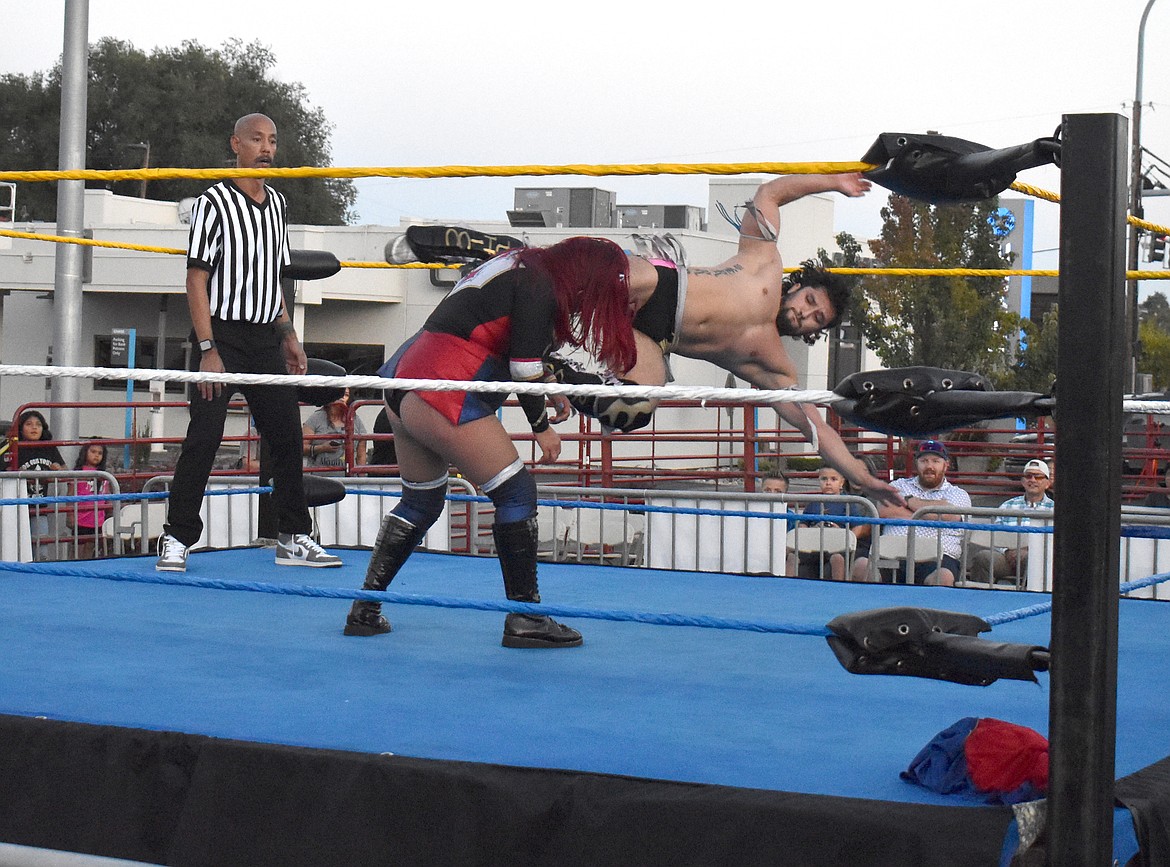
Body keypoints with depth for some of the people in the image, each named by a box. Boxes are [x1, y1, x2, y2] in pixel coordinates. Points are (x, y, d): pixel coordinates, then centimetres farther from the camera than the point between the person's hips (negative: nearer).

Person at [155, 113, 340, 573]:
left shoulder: (276, 203, 13)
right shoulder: (214, 202, -8)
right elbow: (197, 280, -11)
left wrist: (288, 336, 16)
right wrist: (207, 350, -18)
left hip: (266, 339, 7)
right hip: (223, 335, -7)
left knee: (288, 436, 6)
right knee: (203, 439, -8)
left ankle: (293, 539, 15)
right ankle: (176, 539, 0)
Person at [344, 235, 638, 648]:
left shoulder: (520, 266, 21)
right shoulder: (540, 285, -7)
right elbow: (523, 365, -10)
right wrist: (542, 428, 1)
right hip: (443, 397, -10)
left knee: (421, 501, 20)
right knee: (517, 493, -4)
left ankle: (364, 610, 20)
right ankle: (524, 619, -3)